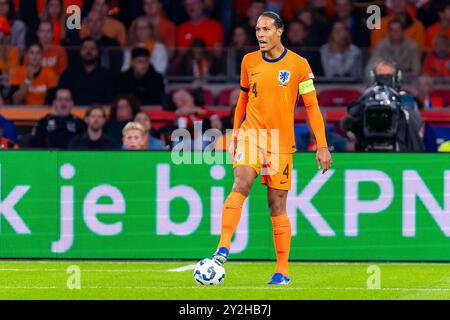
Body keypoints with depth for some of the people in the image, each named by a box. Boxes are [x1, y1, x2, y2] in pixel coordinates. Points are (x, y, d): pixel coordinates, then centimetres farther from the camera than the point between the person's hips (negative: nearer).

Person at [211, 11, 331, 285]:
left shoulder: (298, 65, -2)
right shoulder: (249, 62, 7)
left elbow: (312, 107, 0)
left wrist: (322, 146, -4)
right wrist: (235, 135, 18)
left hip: (281, 142, -1)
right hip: (251, 135, 1)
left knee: (278, 206, 2)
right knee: (241, 185, -24)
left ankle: (283, 270, 11)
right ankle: (224, 248, -32)